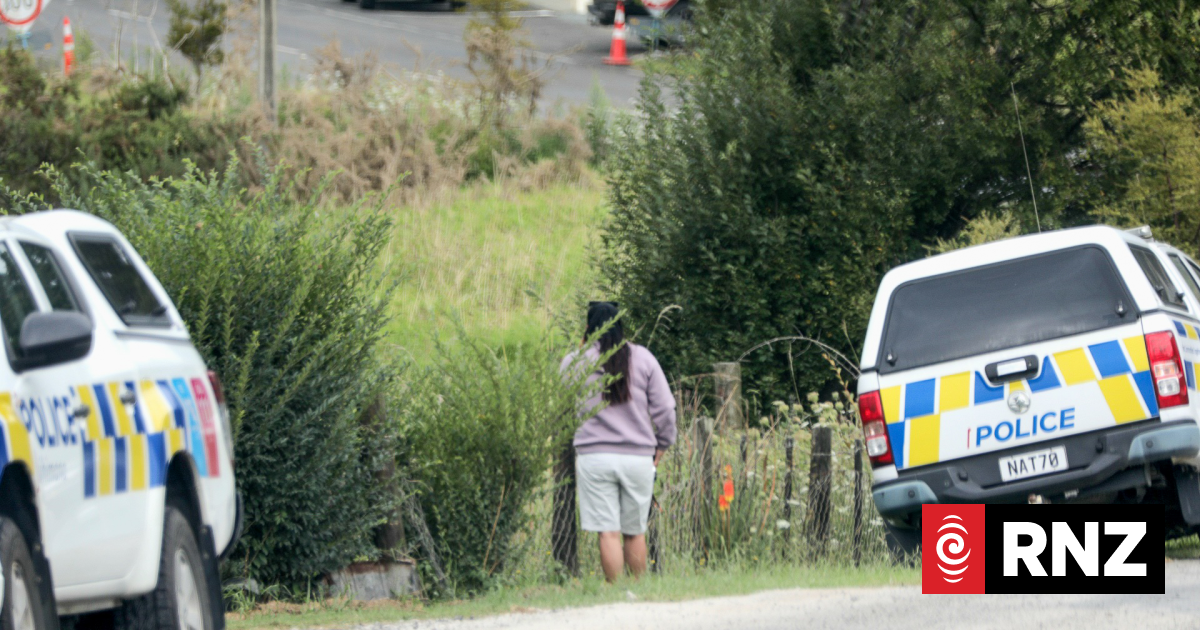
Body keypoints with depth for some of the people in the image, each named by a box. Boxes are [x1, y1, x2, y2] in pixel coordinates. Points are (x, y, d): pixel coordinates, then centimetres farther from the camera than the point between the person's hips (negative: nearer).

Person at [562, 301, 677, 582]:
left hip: (594, 456, -2)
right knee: (635, 532, 11)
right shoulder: (642, 358, 4)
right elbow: (665, 408, 4)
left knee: (608, 532, -3)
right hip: (638, 456, 2)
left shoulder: (574, 362, 0)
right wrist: (662, 445, 16)